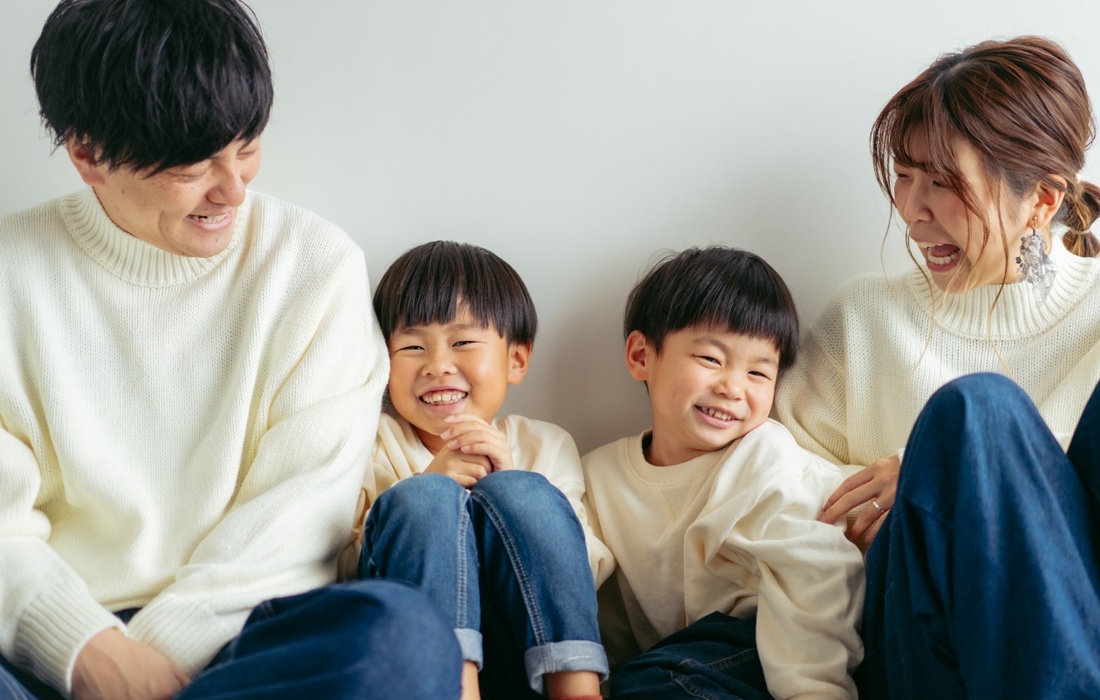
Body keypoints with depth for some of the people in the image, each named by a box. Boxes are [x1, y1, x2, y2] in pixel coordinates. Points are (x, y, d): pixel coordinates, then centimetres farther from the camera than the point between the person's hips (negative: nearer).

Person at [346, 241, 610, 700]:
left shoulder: (545, 447, 17)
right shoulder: (371, 444, 14)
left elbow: (585, 573, 4)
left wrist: (508, 488, -10)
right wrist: (427, 490, -12)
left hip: (536, 650, 1)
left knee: (521, 493, -22)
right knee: (422, 499, -24)